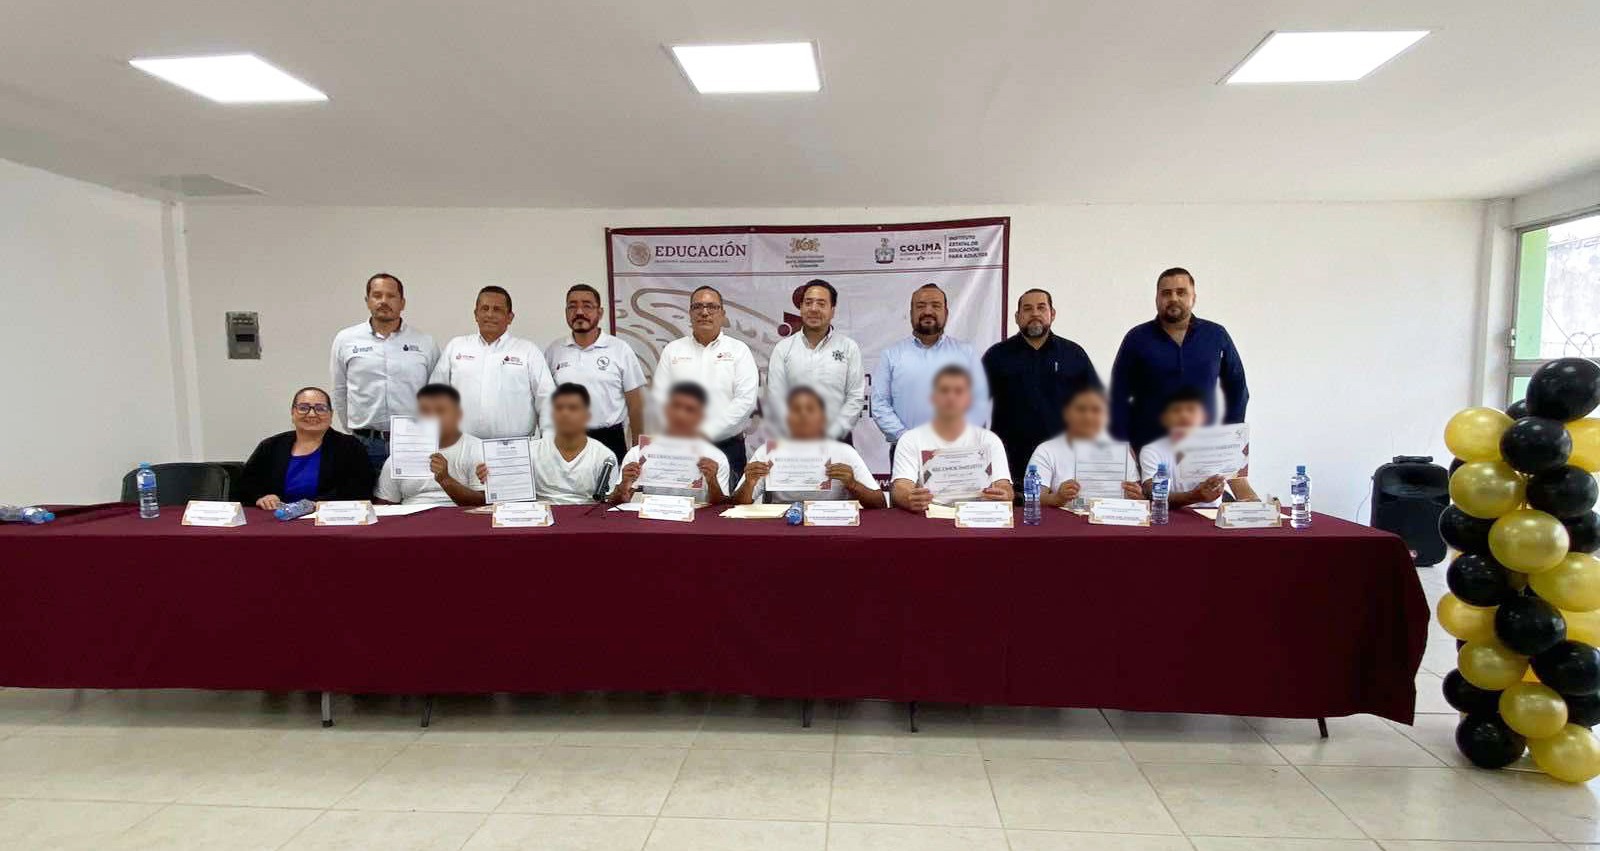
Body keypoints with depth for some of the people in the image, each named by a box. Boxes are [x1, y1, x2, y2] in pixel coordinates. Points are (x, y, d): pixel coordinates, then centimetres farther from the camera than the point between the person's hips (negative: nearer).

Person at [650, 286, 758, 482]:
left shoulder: (739, 350, 3)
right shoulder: (672, 350, 9)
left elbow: (746, 399, -7)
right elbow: (661, 399, 4)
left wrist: (707, 431, -12)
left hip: (728, 448, -1)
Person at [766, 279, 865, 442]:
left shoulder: (849, 348, 3)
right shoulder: (783, 348, 4)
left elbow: (856, 398, -2)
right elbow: (776, 397, -1)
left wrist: (830, 435, -11)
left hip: (838, 440, 0)